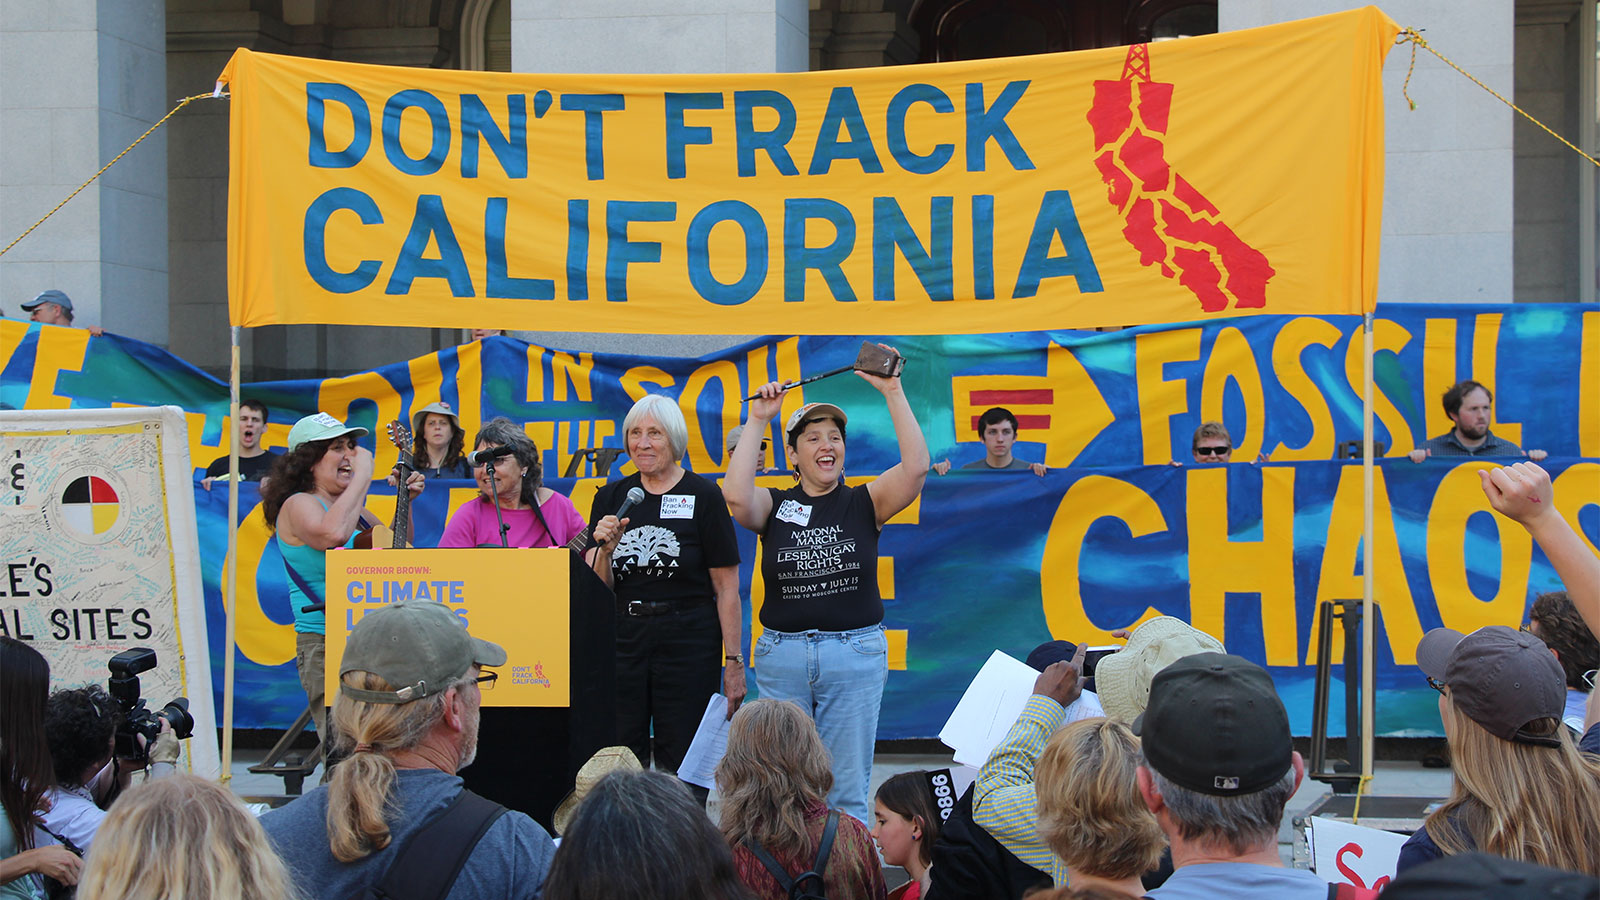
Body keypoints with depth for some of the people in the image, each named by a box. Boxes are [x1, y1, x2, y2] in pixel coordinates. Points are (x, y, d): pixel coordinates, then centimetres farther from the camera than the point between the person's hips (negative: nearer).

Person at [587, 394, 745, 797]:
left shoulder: (703, 496, -3)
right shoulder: (611, 498, 8)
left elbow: (727, 588, -4)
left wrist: (733, 660, -8)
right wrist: (605, 548, -11)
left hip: (689, 643, -3)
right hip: (622, 639, 3)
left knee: (681, 767, 1)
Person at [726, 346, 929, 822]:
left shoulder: (864, 503, 5)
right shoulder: (774, 506, 6)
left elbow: (916, 466, -10)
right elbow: (737, 496, -16)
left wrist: (893, 393, -14)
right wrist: (758, 420, -14)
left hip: (856, 654, -1)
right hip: (781, 655, 1)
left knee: (848, 790, 4)